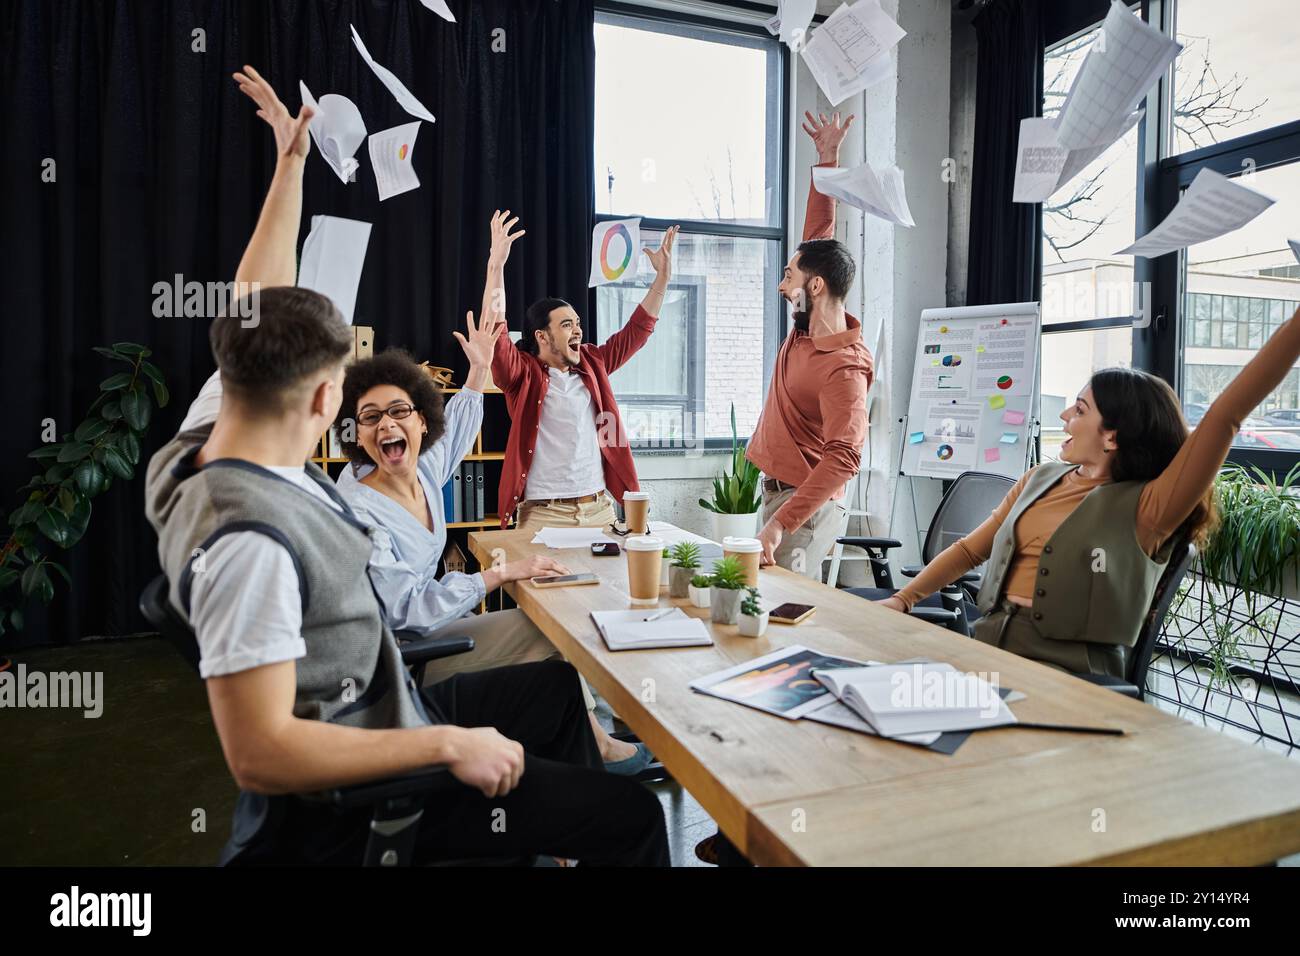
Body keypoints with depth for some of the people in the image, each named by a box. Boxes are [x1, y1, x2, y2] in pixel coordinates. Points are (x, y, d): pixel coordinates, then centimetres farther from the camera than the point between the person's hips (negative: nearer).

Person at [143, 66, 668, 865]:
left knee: (560, 685, 26)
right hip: (349, 798, -9)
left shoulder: (210, 437, -6)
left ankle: (571, 831, 44)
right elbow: (259, 757, -32)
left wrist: (292, 165, 8)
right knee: (635, 817, -7)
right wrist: (449, 745, -28)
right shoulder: (249, 542, -32)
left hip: (377, 712, 10)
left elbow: (256, 309, 5)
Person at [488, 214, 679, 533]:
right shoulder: (523, 373, -3)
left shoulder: (591, 365, 12)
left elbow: (636, 331, 18)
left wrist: (662, 276, 13)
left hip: (600, 509, 5)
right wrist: (496, 267, -29)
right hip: (543, 515, -5)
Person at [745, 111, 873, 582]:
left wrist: (780, 524, -37)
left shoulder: (844, 367, -21)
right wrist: (827, 159, 18)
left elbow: (843, 457, -30)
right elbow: (818, 234, 16)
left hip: (807, 504, -9)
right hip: (778, 490, 9)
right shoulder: (807, 327, 4)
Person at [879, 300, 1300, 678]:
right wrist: (902, 600, 8)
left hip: (1069, 676, -5)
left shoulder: (1144, 510, -4)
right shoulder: (1039, 480, 14)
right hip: (988, 647, 6)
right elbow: (970, 549, 17)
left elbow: (1223, 418, -15)